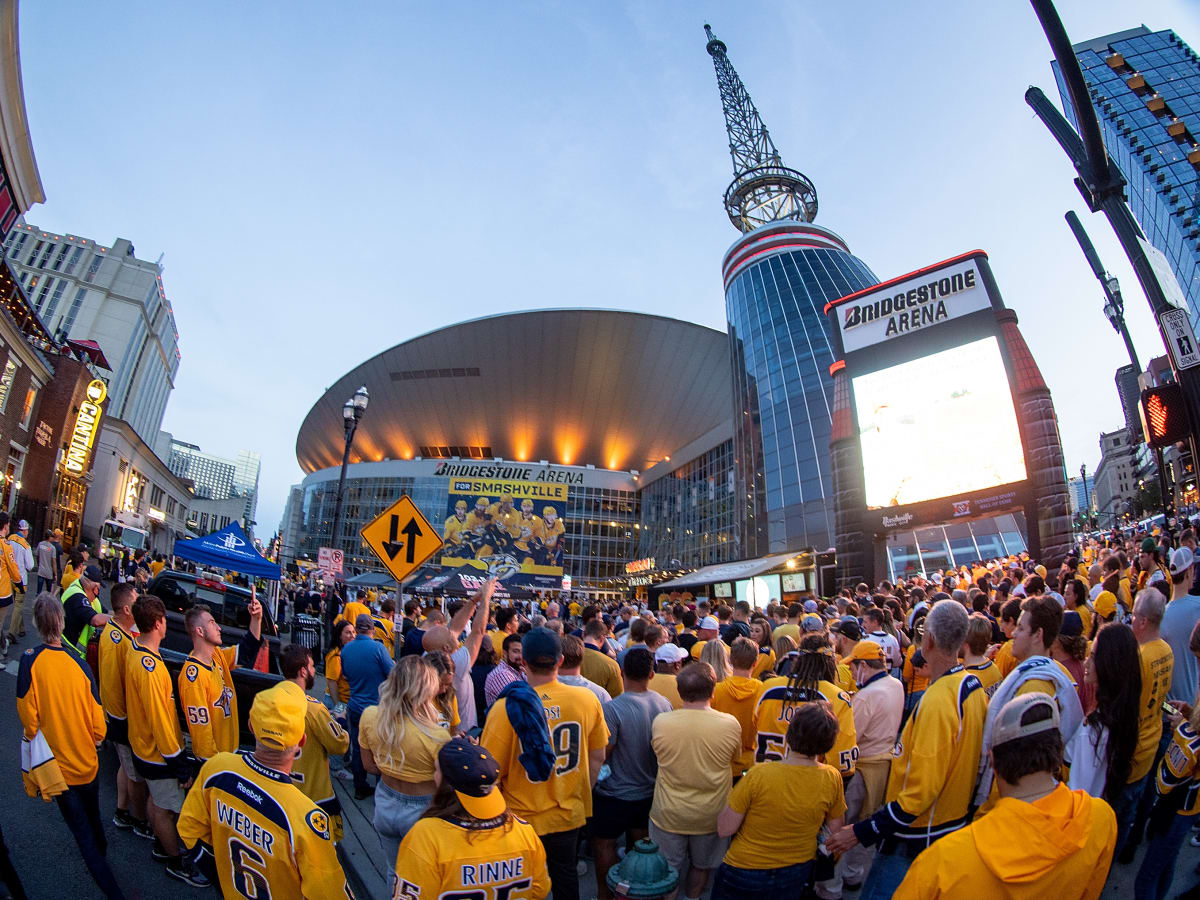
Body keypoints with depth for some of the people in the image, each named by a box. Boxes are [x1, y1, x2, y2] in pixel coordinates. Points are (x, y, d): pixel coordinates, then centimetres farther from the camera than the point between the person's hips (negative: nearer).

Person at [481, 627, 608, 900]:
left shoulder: (506, 708, -26)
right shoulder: (587, 699, -17)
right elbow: (597, 758, -4)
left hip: (522, 816, -2)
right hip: (569, 813, 2)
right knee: (565, 873, 26)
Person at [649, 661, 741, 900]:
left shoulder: (660, 722, -21)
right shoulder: (730, 724, -22)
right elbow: (735, 757, -3)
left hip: (668, 814, -1)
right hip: (710, 816, 1)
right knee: (701, 866, 28)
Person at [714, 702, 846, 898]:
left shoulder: (758, 775, -29)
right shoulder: (832, 778, -19)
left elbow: (724, 829, -20)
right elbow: (834, 830, -2)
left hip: (745, 874, -3)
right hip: (798, 873, 3)